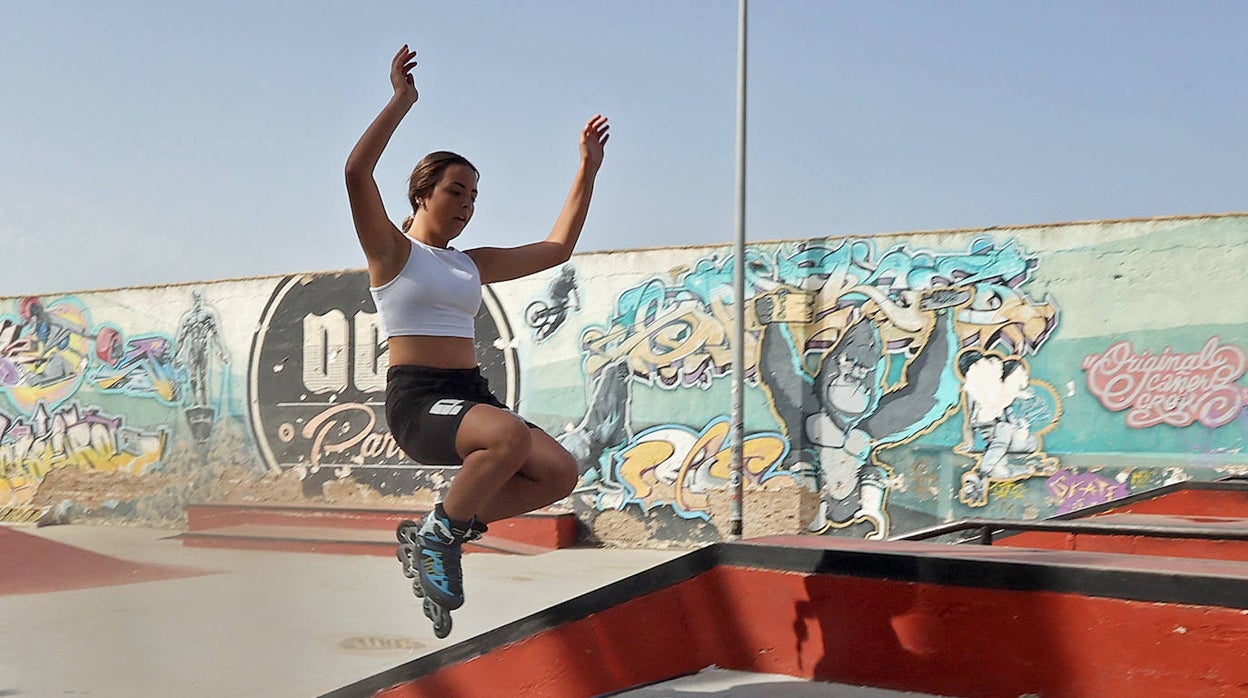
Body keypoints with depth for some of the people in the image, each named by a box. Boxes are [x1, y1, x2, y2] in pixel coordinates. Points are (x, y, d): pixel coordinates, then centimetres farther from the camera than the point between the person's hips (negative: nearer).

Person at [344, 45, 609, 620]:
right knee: (511, 434, -34)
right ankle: (439, 533, -11)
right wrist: (401, 101, -16)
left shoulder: (473, 264, 20)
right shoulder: (393, 251, 3)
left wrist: (588, 169, 24)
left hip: (471, 394, 7)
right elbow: (357, 173, -14)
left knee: (559, 471, -13)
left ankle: (438, 534, 2)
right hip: (416, 399, -7)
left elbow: (557, 248, 25)